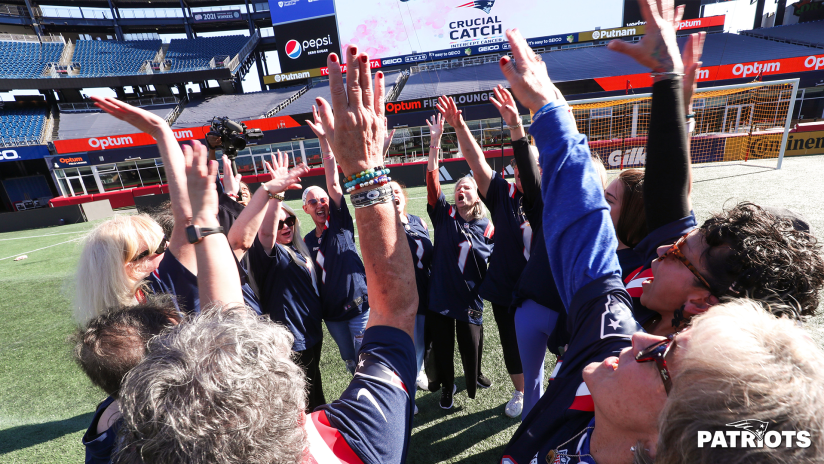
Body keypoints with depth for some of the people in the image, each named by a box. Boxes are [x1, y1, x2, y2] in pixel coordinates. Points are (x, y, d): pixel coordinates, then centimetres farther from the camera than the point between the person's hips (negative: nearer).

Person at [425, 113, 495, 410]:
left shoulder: (487, 227, -2)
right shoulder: (444, 215, -3)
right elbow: (432, 179, -14)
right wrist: (435, 140, -21)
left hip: (469, 300, 0)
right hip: (439, 297, 1)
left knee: (471, 347, 13)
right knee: (442, 349, 16)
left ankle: (474, 377, 48)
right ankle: (447, 388, 44)